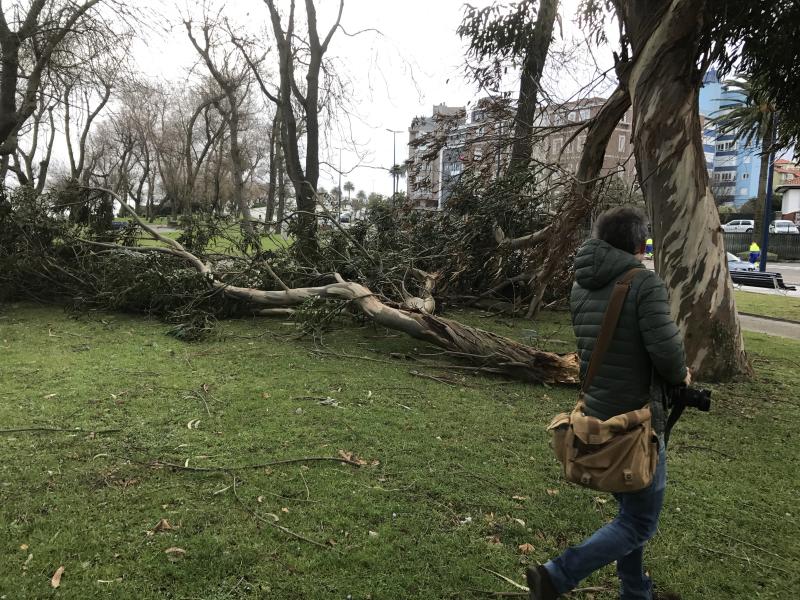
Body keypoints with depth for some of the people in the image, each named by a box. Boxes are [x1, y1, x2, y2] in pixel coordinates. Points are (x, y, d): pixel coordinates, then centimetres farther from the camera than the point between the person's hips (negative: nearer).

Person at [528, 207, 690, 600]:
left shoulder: (580, 287, 5)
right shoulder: (645, 284, -17)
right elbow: (666, 349, -24)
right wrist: (681, 376, -2)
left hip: (596, 416, 7)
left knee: (629, 511, 24)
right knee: (639, 523, 7)